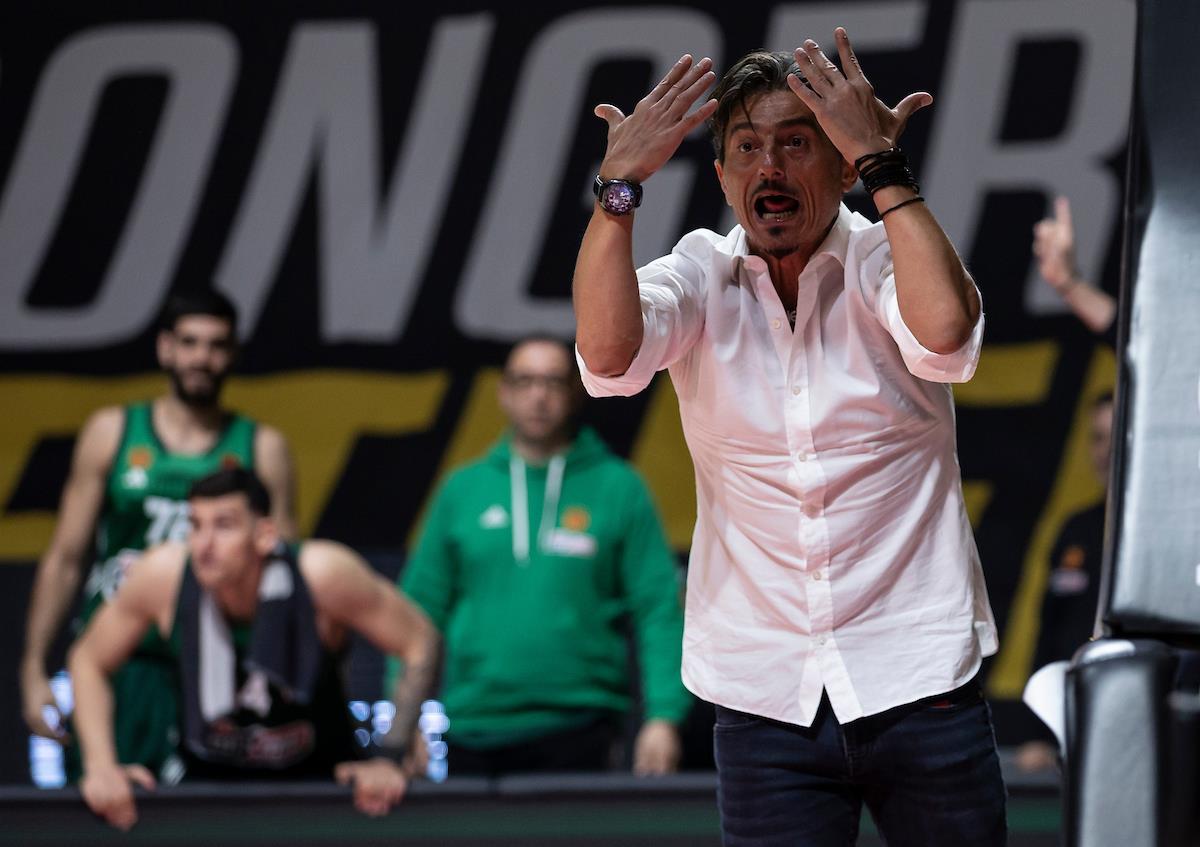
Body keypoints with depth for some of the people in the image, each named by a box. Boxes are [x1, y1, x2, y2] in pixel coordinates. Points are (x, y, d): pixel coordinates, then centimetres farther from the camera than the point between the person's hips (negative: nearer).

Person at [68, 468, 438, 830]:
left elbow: (420, 643, -13)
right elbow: (89, 661, -3)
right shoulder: (162, 577, -19)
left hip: (317, 779, -1)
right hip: (207, 781, 1)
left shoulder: (324, 574, -24)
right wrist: (101, 766, -15)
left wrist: (390, 758, -19)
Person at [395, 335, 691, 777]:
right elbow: (422, 605, 10)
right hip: (474, 734, 2)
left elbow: (659, 609, -1)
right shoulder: (462, 490, 10)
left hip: (577, 726, -2)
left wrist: (665, 716, -10)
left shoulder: (619, 488, 3)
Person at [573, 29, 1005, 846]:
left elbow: (942, 332, -24)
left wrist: (882, 161, -20)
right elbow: (607, 352, -16)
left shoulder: (884, 260, 0)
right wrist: (619, 182, -22)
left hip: (919, 684, -1)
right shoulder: (699, 277, 4)